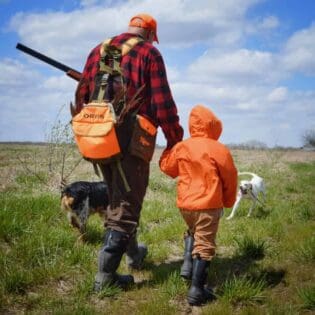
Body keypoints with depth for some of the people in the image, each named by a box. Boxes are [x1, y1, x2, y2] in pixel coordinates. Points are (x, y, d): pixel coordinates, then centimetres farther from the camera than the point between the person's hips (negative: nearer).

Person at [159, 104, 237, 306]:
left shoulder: (181, 147, 1)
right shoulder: (219, 150, -8)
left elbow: (167, 167, 16)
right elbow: (230, 178, 1)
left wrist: (168, 150, 34)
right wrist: (228, 201, 17)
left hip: (185, 204, 5)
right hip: (209, 205, -4)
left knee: (192, 233, 32)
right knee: (204, 244, -1)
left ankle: (187, 264, 16)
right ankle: (196, 290, -3)